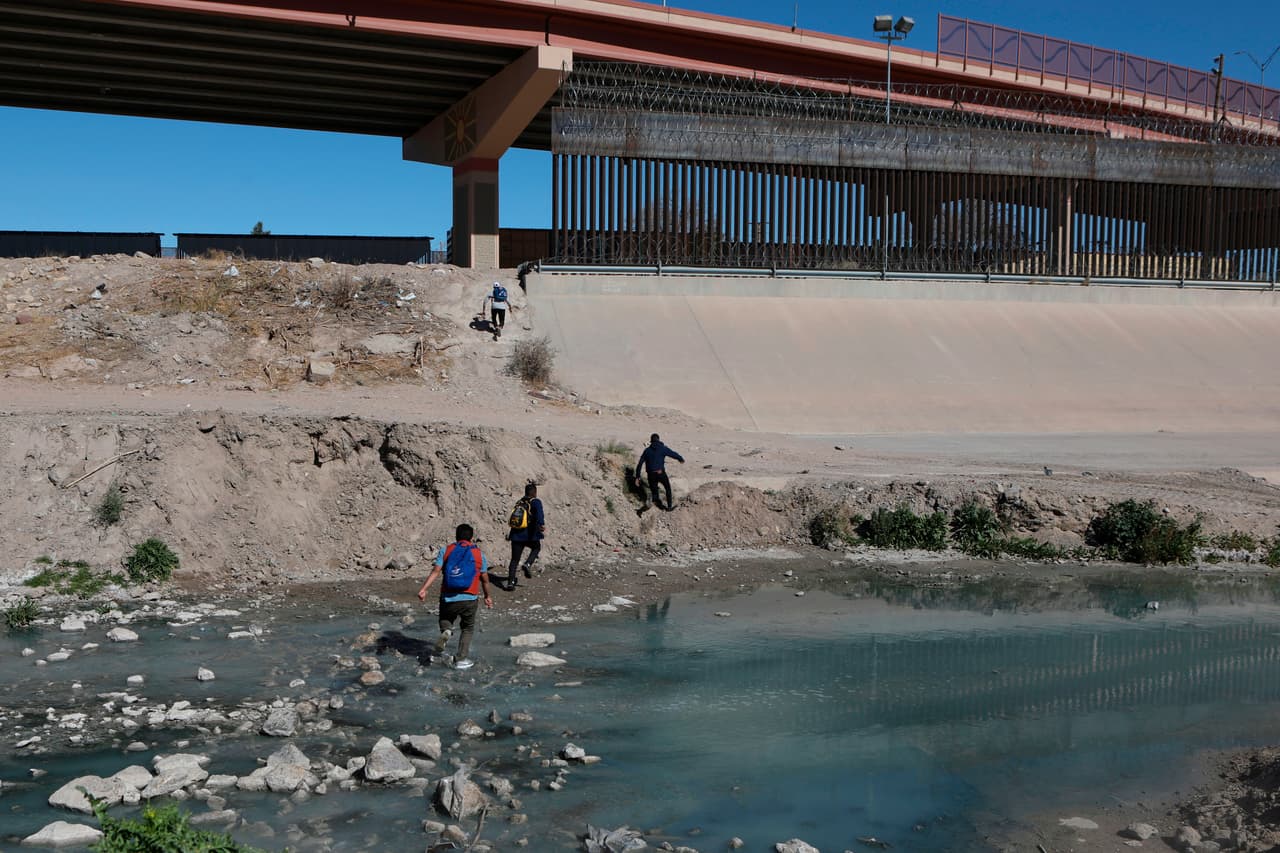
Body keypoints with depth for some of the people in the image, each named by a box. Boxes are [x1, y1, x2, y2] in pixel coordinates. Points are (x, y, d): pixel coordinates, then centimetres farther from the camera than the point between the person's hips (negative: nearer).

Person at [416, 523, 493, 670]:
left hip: (448, 598, 0)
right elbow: (484, 579, 11)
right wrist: (487, 596, 26)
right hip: (469, 599, 0)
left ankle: (446, 631, -6)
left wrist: (424, 589, -13)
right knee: (468, 628, 20)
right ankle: (462, 659, 12)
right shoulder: (479, 554, 5)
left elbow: (436, 571, -8)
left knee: (445, 619, 27)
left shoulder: (445, 551, 4)